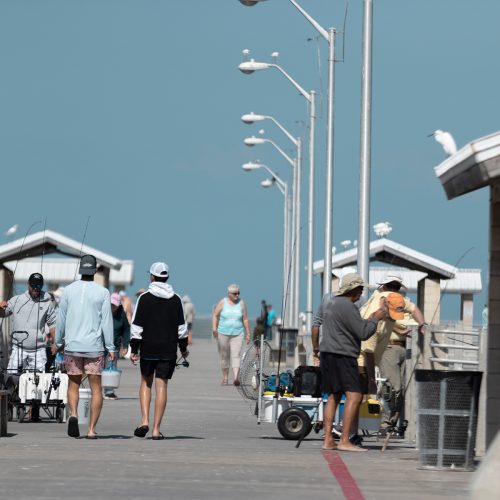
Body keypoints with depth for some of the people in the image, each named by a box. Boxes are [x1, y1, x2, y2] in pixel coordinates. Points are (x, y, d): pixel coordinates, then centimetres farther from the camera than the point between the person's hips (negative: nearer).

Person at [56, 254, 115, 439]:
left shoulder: (69, 290, 1)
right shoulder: (102, 292, -4)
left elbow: (61, 319, 5)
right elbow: (107, 321, -5)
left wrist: (58, 342, 17)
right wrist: (110, 348, 0)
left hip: (72, 346, 1)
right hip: (95, 347, -1)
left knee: (73, 384, 14)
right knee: (96, 388, 5)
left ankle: (73, 415, -12)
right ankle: (91, 429, -1)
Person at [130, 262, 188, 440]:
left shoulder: (145, 298, -4)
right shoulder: (176, 300, 4)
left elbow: (137, 326, -6)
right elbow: (181, 326, 8)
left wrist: (134, 348, -1)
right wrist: (183, 347, 19)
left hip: (148, 349, -1)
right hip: (168, 350, 1)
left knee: (145, 382, 16)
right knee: (161, 386, 1)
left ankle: (145, 420, 0)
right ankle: (156, 429, -2)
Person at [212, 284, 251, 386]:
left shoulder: (241, 303, 4)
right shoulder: (222, 302, 0)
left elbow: (245, 319, 8)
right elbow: (215, 315, 1)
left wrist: (247, 334, 7)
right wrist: (214, 328, -13)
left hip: (237, 334, 0)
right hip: (223, 334, 0)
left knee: (235, 355, -14)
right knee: (224, 357, 6)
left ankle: (236, 378, -26)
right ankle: (225, 378, 18)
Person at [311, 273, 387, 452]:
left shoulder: (328, 300, 12)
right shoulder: (348, 307, -16)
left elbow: (316, 323, 21)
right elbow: (364, 333, -16)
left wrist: (315, 347, 32)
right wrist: (376, 318, -1)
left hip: (327, 354, 10)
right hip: (342, 356, -10)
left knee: (333, 396, 13)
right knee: (354, 395, -13)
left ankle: (328, 440, 11)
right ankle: (344, 441, -20)